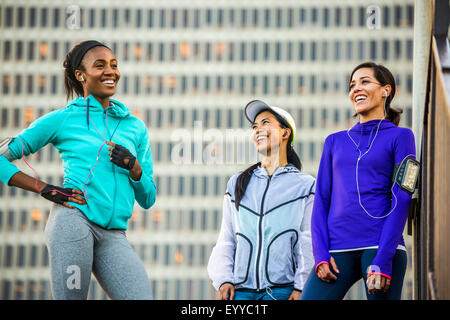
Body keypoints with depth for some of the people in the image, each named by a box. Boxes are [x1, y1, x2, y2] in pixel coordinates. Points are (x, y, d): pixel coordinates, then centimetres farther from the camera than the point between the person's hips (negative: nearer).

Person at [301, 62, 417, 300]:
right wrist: (321, 254, -1)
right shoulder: (334, 142, 19)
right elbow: (322, 200, 14)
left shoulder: (400, 136, 8)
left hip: (383, 246, -3)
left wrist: (382, 261, -11)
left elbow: (401, 201, -1)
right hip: (337, 249, 3)